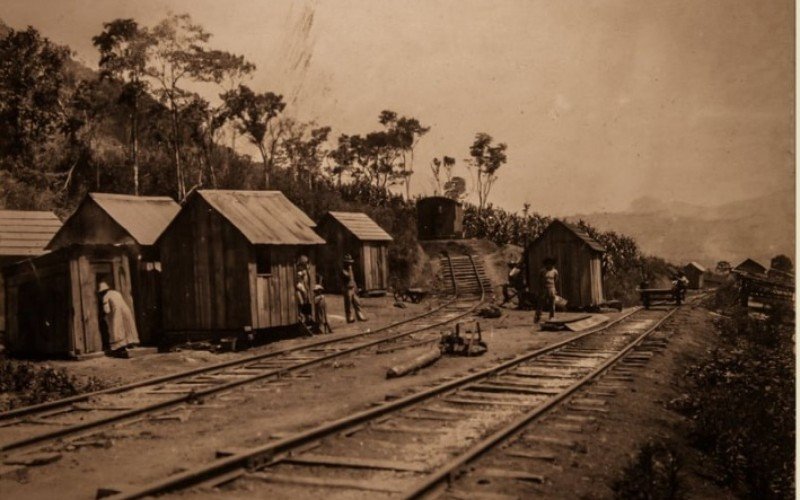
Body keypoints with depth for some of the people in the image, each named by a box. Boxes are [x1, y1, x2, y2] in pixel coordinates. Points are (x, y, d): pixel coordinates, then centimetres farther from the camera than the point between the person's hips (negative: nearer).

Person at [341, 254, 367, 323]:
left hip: (353, 289, 9)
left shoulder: (349, 270, 16)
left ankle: (360, 316, 13)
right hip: (347, 289, -9)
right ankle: (350, 318, 4)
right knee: (349, 305, -2)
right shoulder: (343, 271, -13)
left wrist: (356, 288, 19)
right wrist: (350, 269, -19)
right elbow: (349, 277, -26)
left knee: (357, 303, 8)